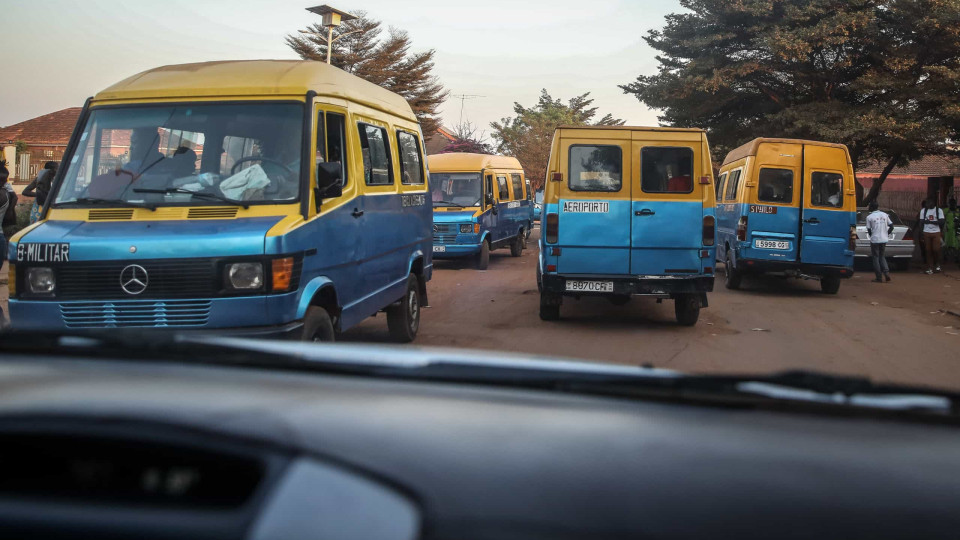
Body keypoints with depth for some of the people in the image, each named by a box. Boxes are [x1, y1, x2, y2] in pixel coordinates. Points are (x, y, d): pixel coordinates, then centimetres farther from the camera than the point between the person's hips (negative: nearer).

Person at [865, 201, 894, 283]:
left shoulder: (869, 217, -7)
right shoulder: (885, 215, 4)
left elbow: (869, 230, -4)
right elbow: (891, 226, 4)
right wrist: (887, 234, 15)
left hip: (875, 240, -4)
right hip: (884, 239, 4)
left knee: (876, 257, 5)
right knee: (882, 256, 18)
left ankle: (879, 278, 3)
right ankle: (886, 272, -2)